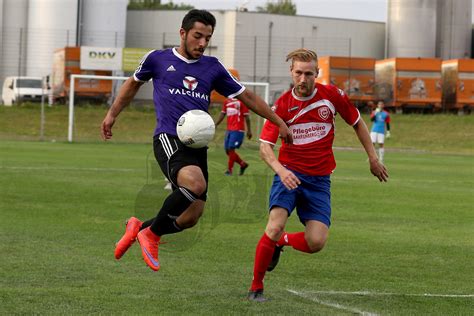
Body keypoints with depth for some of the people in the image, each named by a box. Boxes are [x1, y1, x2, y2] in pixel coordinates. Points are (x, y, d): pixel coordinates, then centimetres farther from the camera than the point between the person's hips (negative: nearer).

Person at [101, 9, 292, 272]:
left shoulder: (213, 67, 14)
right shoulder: (158, 59, 6)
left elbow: (246, 96, 20)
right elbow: (133, 84, 24)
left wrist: (279, 123, 20)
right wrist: (112, 114, 26)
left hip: (198, 146, 5)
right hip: (168, 138, -5)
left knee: (191, 217, -3)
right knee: (195, 183, -33)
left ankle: (140, 228, 25)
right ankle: (152, 233, -11)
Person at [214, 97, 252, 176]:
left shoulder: (241, 101, -7)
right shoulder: (227, 101, 12)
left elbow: (246, 116, -5)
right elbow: (222, 114, 18)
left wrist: (249, 130, -6)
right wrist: (215, 125, 10)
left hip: (238, 130, -7)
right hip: (229, 130, 7)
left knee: (231, 149, -11)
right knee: (227, 150, 7)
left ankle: (229, 170, -1)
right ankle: (243, 164, 24)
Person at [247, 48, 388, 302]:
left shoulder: (332, 95, -3)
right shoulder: (282, 105, -7)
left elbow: (357, 122, 13)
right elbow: (265, 146, -10)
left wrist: (373, 159, 12)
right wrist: (280, 170, -29)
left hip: (319, 180, 2)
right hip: (289, 174, -2)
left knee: (316, 242, -12)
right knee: (275, 227, -24)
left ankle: (281, 241, 23)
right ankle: (256, 287, -6)